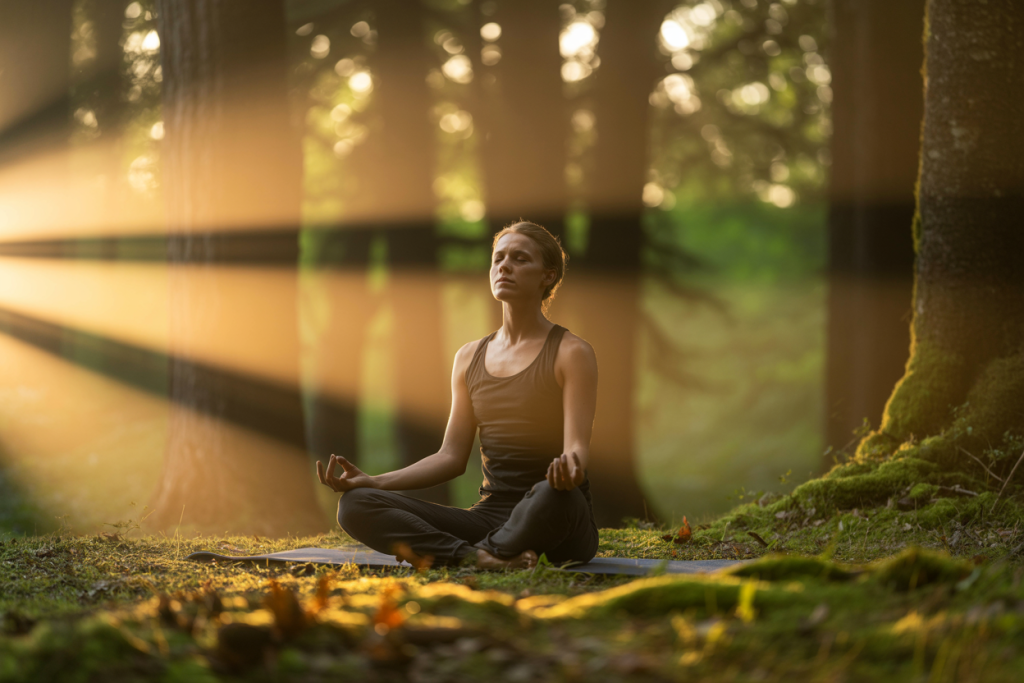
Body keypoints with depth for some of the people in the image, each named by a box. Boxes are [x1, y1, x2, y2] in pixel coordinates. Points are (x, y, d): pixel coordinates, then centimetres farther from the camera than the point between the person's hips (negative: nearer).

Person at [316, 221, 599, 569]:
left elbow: (577, 447, -13)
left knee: (553, 494, -44)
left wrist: (570, 466, -39)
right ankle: (482, 558, -32)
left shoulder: (572, 354, -2)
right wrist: (373, 481, -1)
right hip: (491, 513, 6)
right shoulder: (470, 358, 15)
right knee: (355, 505, -16)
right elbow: (452, 456, 12)